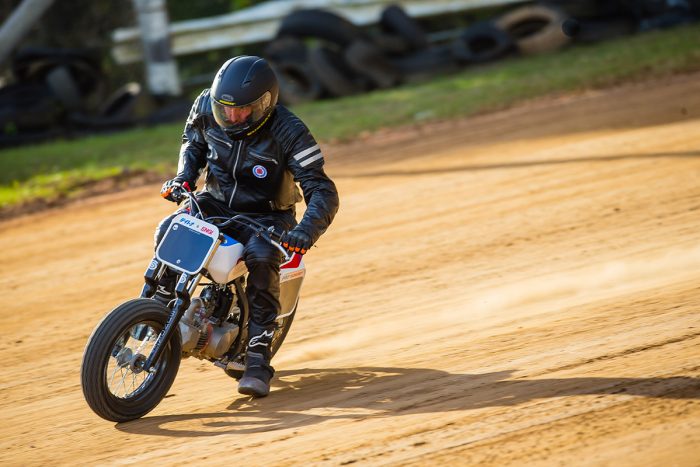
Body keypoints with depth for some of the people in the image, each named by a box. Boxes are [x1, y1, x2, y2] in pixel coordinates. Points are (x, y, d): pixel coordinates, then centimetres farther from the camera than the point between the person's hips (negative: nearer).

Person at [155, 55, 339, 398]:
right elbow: (193, 138, 15)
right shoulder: (207, 107, -11)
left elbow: (322, 192, -25)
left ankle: (258, 360, -29)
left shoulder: (289, 133, -24)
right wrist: (184, 175, -3)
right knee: (168, 233, -26)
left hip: (265, 216, -4)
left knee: (261, 258, -35)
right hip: (215, 202, 4)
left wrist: (307, 230, -44)